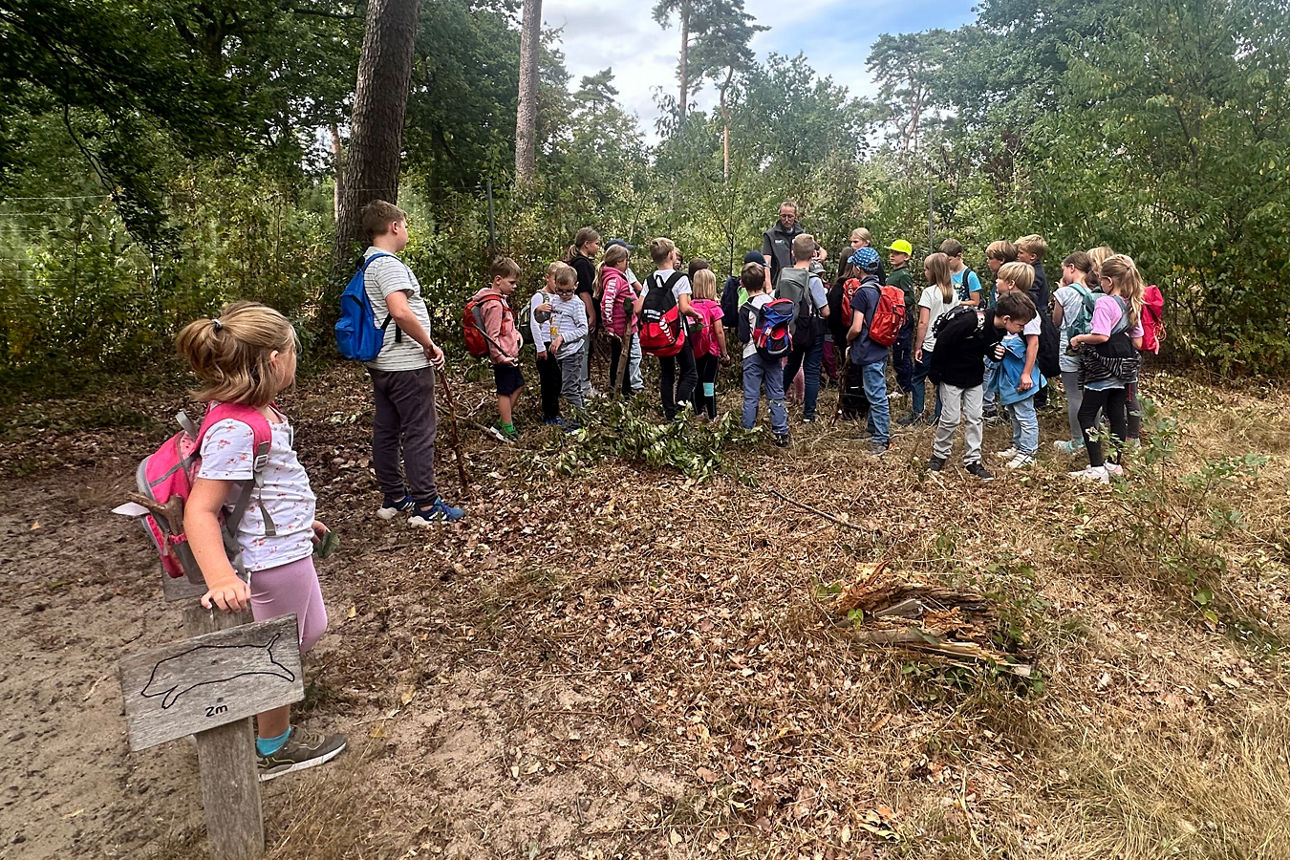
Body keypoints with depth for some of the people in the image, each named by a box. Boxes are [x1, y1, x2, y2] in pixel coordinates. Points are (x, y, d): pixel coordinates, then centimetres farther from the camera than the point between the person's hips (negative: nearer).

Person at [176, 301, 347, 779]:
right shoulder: (234, 429, -28)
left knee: (307, 632, 27)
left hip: (289, 548, 10)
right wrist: (220, 577, -40)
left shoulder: (262, 413, 3)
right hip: (272, 560, -10)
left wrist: (300, 520, 28)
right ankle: (273, 747, 34)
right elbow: (200, 509, -29)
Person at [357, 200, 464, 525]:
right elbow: (400, 311, -32)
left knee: (386, 430, 13)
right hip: (407, 365, -10)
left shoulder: (367, 264, 15)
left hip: (381, 363, 10)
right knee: (419, 433, -4)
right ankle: (426, 505, 3)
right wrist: (430, 345, -20)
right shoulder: (388, 264, -17)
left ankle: (393, 498, 24)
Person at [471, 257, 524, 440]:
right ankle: (508, 430, 12)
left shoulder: (500, 299, 11)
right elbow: (492, 336, -24)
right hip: (504, 357, -10)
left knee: (518, 385, 20)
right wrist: (501, 357, -22)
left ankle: (503, 420, 30)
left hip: (510, 354, 10)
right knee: (505, 391, 0)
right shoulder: (494, 305, -22)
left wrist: (517, 335, 7)